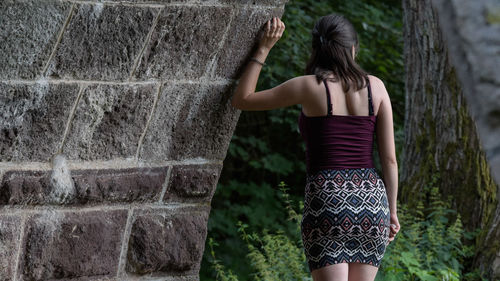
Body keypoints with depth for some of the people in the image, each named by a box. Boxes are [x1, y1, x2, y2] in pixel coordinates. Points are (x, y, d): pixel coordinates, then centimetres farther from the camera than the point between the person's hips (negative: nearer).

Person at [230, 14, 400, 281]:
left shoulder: (309, 86, -3)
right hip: (370, 200, 4)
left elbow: (241, 100, 7)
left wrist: (264, 48, 9)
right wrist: (392, 211, 14)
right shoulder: (375, 86, 6)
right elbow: (389, 158, 6)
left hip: (326, 200, -4)